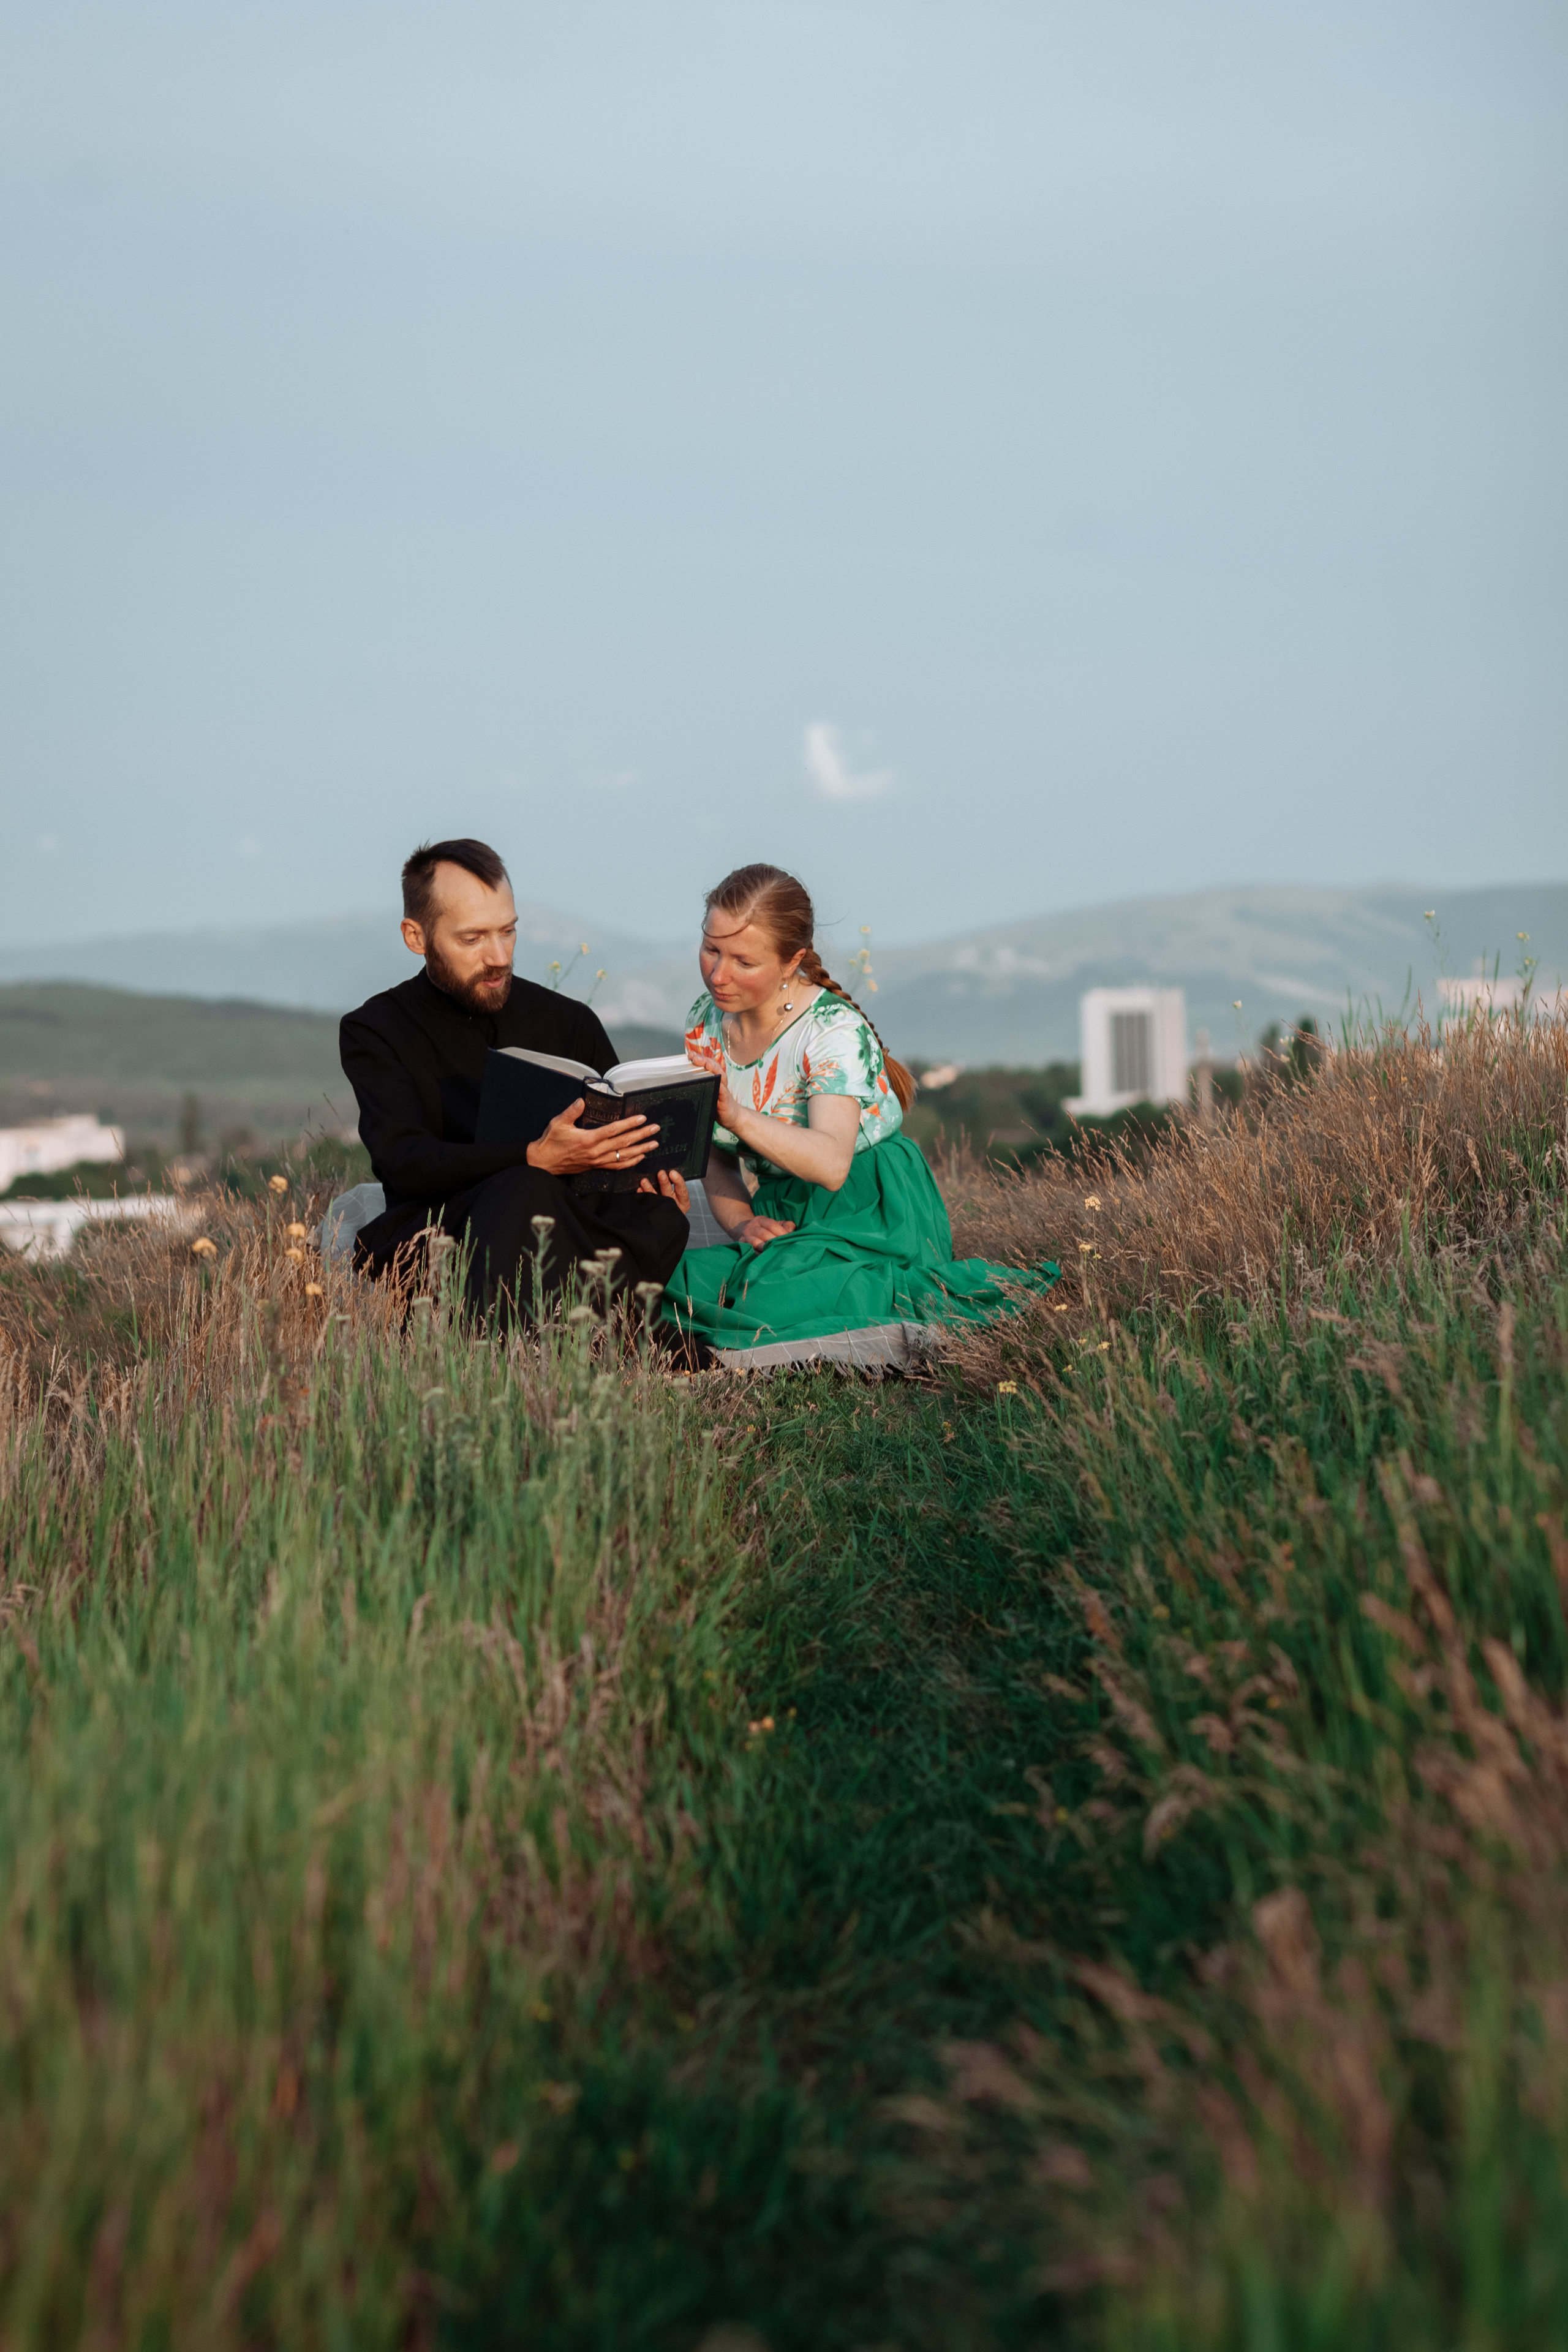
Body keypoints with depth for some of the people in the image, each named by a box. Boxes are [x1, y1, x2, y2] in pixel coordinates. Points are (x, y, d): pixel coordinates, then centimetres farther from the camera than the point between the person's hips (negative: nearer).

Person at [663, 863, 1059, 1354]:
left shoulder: (835, 1031, -18)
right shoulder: (706, 1024, 2)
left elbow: (831, 1165, -34)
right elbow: (716, 1156, 10)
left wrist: (737, 1115, -47)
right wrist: (741, 1223, -11)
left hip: (871, 1219, -7)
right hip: (786, 1217, 7)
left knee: (767, 1302, -32)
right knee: (672, 1286, -18)